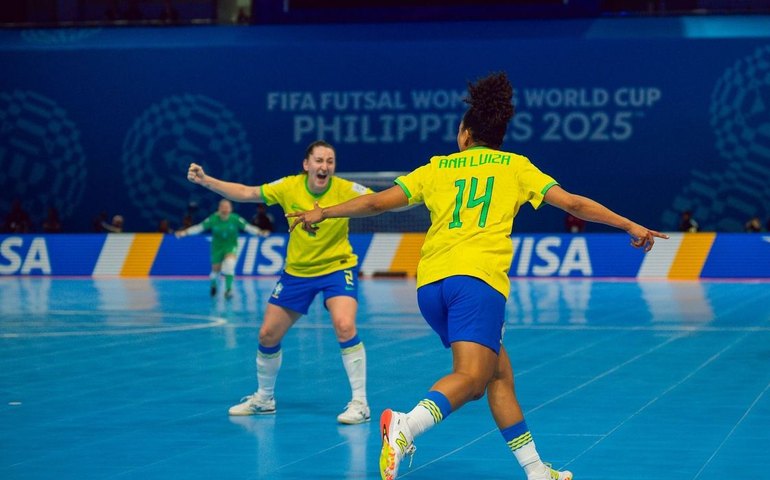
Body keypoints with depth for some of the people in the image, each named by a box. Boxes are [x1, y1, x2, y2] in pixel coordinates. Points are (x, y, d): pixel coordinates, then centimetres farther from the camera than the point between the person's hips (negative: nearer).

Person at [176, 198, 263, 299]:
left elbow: (247, 227, -16)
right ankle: (213, 283, 44)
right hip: (217, 247, 1)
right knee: (216, 269, 6)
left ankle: (228, 289, -23)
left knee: (229, 263, -29)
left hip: (231, 246, -1)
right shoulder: (213, 219, -17)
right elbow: (199, 227, -14)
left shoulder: (235, 219, -17)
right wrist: (184, 232, -23)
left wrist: (259, 232, -32)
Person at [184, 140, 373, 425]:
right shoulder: (289, 187, -10)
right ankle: (264, 399, 32)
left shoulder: (344, 189, -18)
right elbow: (245, 193, -2)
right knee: (267, 335, 6)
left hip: (338, 268, -4)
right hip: (296, 271, 4)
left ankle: (359, 403, -15)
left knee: (344, 326, -27)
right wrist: (205, 181, -10)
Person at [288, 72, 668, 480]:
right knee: (471, 377, -19)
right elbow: (573, 203, 14)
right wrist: (630, 225, 20)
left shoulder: (438, 168, 22)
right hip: (476, 278, -5)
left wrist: (322, 213, 31)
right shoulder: (515, 166, 18)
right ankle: (405, 427, -46)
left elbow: (377, 201, 20)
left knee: (499, 373, 14)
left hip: (430, 283, 5)